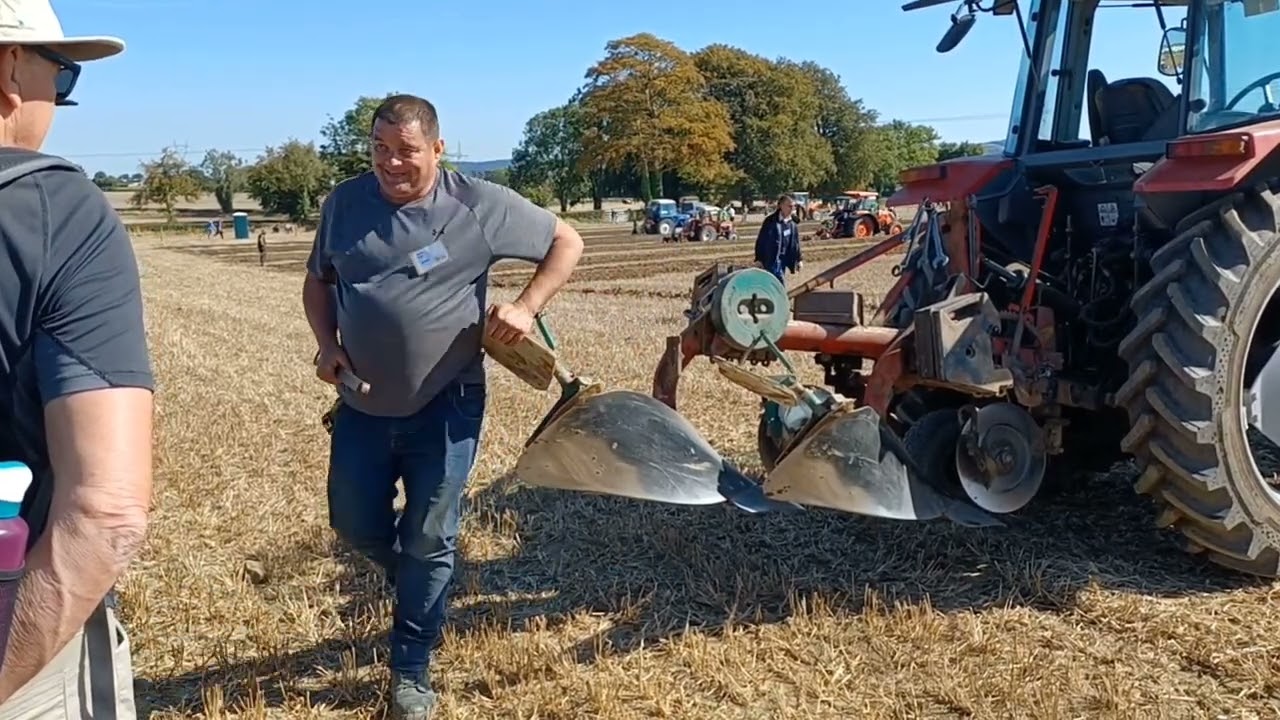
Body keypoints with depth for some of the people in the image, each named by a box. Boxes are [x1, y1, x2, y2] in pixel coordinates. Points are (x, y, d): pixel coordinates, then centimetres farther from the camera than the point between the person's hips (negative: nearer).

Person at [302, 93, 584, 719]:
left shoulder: (479, 205, -11)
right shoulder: (344, 203, -1)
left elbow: (567, 242, -1)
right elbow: (318, 282, 14)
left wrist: (526, 308, -13)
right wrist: (327, 346, -4)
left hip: (445, 407, -3)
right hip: (363, 405, 4)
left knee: (427, 539, 7)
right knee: (355, 525, 12)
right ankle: (421, 590, 45)